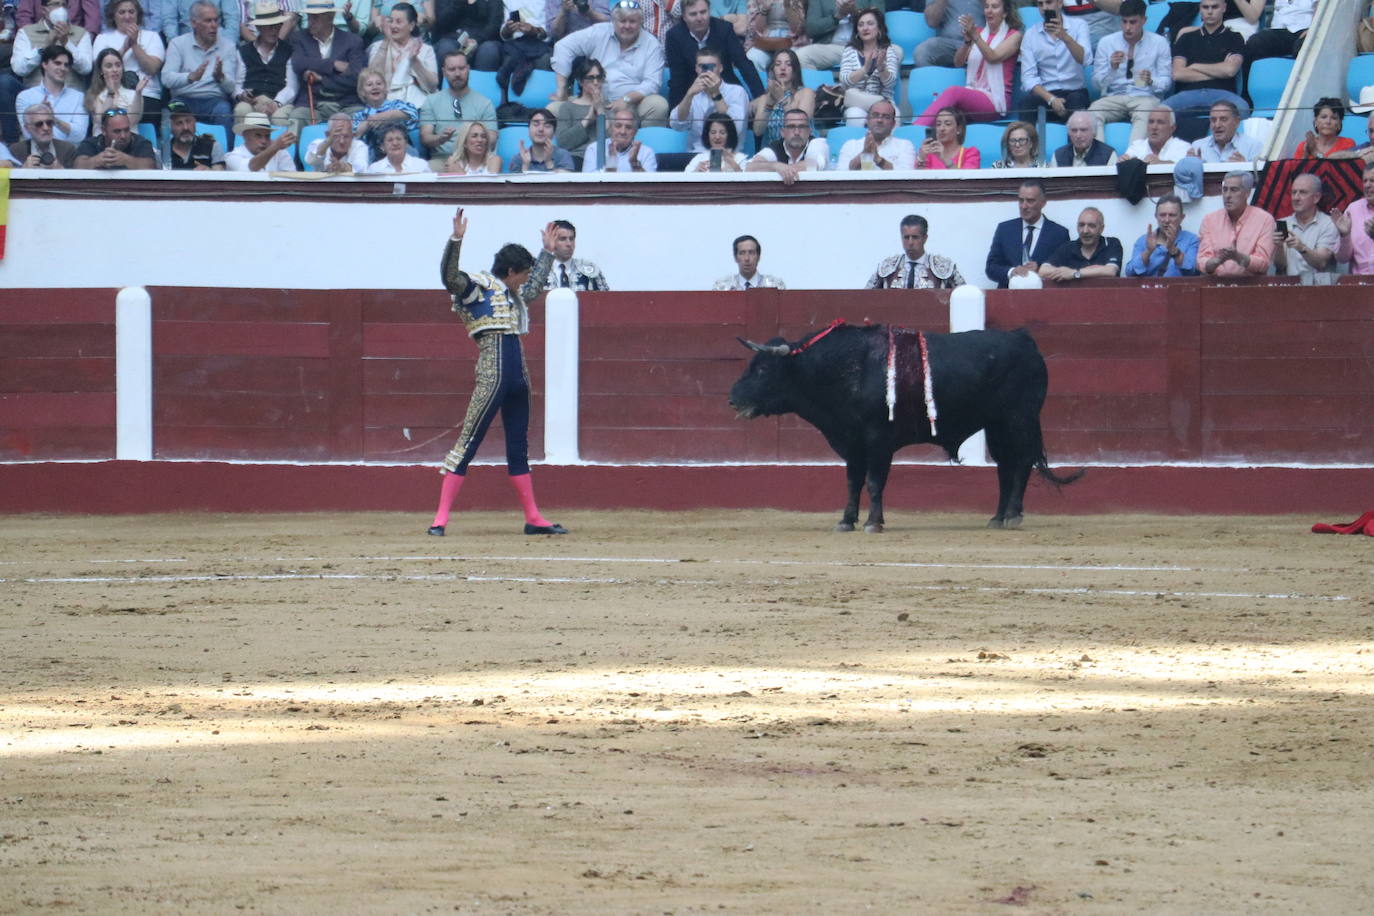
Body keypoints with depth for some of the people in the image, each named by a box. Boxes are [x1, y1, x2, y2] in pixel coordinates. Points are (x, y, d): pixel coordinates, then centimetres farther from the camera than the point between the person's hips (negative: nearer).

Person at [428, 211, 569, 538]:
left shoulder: (514, 295, 23)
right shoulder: (477, 286, -2)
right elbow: (449, 275, -21)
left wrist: (548, 250, 40)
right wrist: (457, 238, -31)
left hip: (517, 374, 9)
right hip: (493, 373, -9)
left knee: (518, 447, 13)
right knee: (468, 442, -10)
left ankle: (533, 518, 17)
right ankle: (441, 518, -12)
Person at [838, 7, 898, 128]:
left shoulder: (889, 51, 9)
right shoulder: (850, 52, 11)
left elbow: (890, 83, -5)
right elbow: (844, 81, -5)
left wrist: (881, 67, -25)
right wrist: (865, 69, -21)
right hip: (856, 104, 0)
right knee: (856, 114, -34)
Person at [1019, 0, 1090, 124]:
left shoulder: (1078, 25, 3)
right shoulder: (1031, 34, 6)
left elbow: (1086, 60, -14)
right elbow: (1028, 77, -3)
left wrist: (1065, 37, -30)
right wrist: (1051, 99, -19)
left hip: (1074, 91, -1)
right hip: (1045, 93, 1)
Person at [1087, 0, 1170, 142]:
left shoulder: (1159, 43, 7)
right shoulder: (1106, 43, 9)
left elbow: (1167, 81, 7)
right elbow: (1097, 83, 7)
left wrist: (1151, 81, -16)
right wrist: (1112, 67, -13)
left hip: (1145, 97, -2)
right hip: (1113, 97, 2)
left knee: (1144, 114, -38)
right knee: (1093, 112, -31)